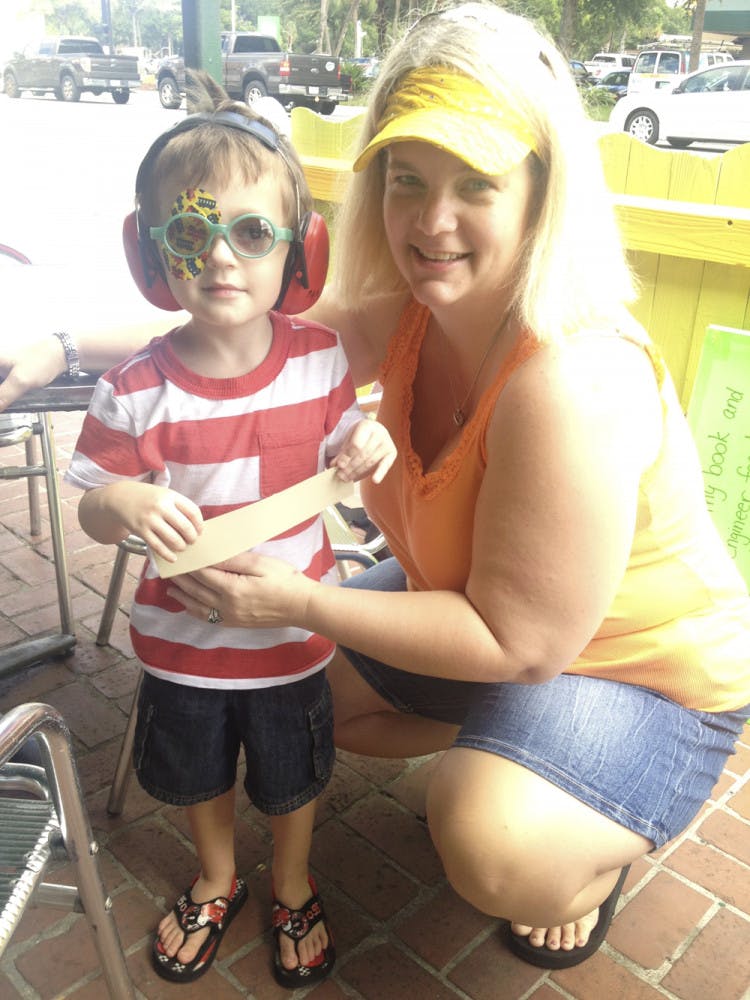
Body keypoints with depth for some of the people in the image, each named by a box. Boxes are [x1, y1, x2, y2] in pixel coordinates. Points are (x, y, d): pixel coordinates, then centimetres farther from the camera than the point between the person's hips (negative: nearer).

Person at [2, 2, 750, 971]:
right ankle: (500, 757, 24)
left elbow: (523, 643, -31)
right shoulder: (408, 307, -12)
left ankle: (598, 852, 6)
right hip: (481, 606, 7)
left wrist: (301, 601, -27)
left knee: (496, 850, -32)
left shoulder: (574, 378, -36)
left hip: (647, 671, -7)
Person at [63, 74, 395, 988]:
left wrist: (367, 449, -21)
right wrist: (125, 505, -33)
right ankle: (217, 880, 57)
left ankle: (293, 889, 54)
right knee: (196, 772, 25)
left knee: (292, 777, 22)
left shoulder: (321, 358, -13)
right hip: (182, 638, 0)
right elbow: (91, 512, -11)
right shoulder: (137, 389, -19)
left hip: (292, 631, 1)